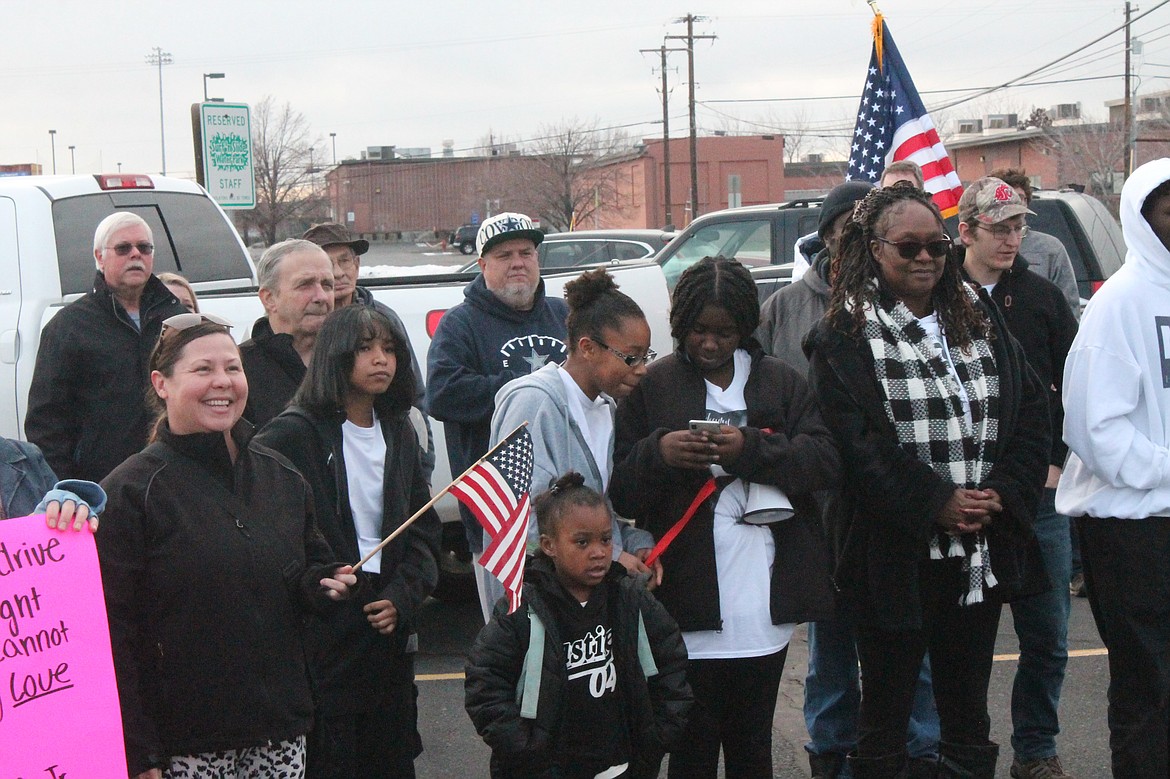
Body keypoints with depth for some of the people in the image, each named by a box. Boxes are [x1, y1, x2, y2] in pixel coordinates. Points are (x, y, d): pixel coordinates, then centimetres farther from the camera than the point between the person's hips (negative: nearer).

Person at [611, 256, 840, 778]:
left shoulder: (780, 383, 11)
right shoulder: (652, 386, 5)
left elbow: (825, 462, -2)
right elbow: (620, 495, 1)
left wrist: (750, 448, -16)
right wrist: (657, 452, -19)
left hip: (764, 604, 2)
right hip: (690, 600, -2)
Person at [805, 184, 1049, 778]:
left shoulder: (979, 317, 10)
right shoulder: (846, 335, -5)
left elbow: (1030, 409, 7)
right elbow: (854, 440, -14)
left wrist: (1003, 492, -8)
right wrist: (936, 503, -18)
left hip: (982, 553, 5)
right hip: (896, 558, -4)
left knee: (968, 720, 15)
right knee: (885, 715, 8)